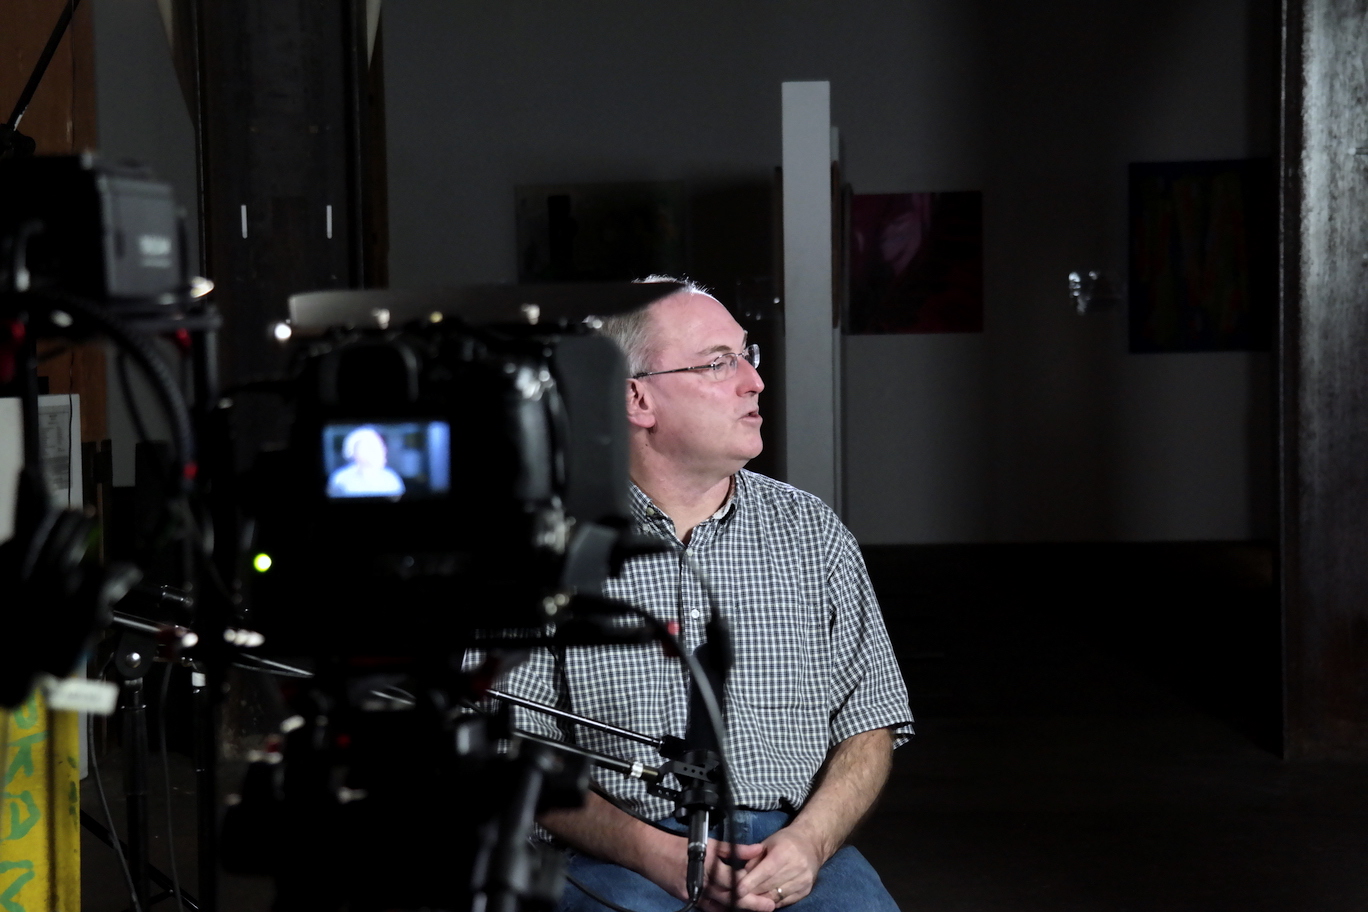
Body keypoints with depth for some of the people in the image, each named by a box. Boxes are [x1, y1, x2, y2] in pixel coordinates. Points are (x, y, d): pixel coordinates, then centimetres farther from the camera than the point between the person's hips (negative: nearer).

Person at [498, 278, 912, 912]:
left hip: (792, 847, 4)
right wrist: (658, 855, -14)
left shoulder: (814, 533, 12)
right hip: (620, 857, -3)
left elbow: (868, 726, 12)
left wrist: (807, 841, -8)